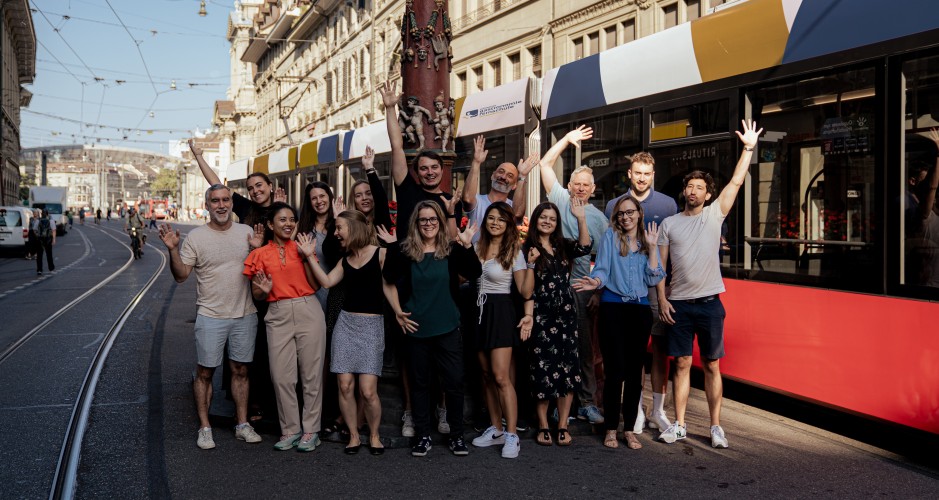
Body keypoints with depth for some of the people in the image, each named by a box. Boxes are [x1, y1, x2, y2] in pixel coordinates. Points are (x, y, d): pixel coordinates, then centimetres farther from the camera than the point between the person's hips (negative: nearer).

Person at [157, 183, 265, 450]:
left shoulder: (246, 232, 5)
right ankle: (205, 428, 16)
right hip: (210, 317, -2)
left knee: (240, 370, 12)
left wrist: (258, 248, -7)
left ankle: (242, 425, 22)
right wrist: (173, 249, -17)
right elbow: (181, 275, -3)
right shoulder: (196, 237, -3)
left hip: (245, 315, 3)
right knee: (205, 372, 3)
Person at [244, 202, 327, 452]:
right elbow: (256, 294, 10)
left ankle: (311, 430, 13)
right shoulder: (260, 255, 8)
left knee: (311, 374, 2)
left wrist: (307, 257, -7)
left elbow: (316, 286, 1)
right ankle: (290, 430, 16)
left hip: (308, 312, -1)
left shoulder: (302, 248, 8)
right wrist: (264, 290, -12)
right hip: (278, 316, 1)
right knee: (281, 376, 1)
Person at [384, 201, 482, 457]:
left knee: (454, 381, 2)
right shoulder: (405, 251, -1)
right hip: (416, 328, 0)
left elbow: (474, 273, -13)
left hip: (448, 328, 0)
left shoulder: (452, 250, 1)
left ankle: (456, 435, 17)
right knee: (419, 382, 10)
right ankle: (423, 436, 23)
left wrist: (467, 247, -22)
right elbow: (391, 280, -4)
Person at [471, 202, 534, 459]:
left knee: (501, 377, -12)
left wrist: (531, 266, -24)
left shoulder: (513, 252, -6)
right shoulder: (477, 247, 10)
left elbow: (525, 291, -11)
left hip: (500, 312, -6)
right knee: (486, 375, 10)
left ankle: (511, 435, -6)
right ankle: (495, 429, 21)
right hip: (480, 311, 6)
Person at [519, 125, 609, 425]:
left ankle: (587, 401, 10)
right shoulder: (560, 200, 8)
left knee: (584, 344, 3)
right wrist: (567, 140, 5)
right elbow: (545, 164, 8)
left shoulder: (598, 217, 7)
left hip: (582, 287, 0)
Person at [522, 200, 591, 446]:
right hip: (540, 316, -3)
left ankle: (563, 425, 10)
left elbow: (585, 248, -8)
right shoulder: (526, 248, 2)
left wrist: (581, 218, -16)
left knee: (567, 368, 2)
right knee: (543, 369, -1)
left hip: (565, 315, 4)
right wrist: (530, 263, -20)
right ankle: (543, 425, 11)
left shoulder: (563, 246, 12)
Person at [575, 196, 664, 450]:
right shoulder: (610, 236, 4)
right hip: (613, 307, -3)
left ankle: (630, 429, 15)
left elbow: (653, 279, 2)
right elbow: (602, 268, -4)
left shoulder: (647, 241, 12)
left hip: (640, 309, 3)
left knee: (634, 371, 5)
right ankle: (611, 428, 7)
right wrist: (596, 282, -25)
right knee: (615, 370, -5)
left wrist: (652, 247, -2)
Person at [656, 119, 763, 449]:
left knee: (712, 366, 5)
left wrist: (748, 148, -7)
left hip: (709, 303, -1)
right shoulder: (669, 223, 8)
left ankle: (716, 427, 12)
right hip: (678, 304, 1)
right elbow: (659, 266, 6)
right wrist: (661, 299, -2)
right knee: (682, 364, 6)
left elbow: (736, 182, -3)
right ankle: (679, 425, 13)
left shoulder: (714, 215, 5)